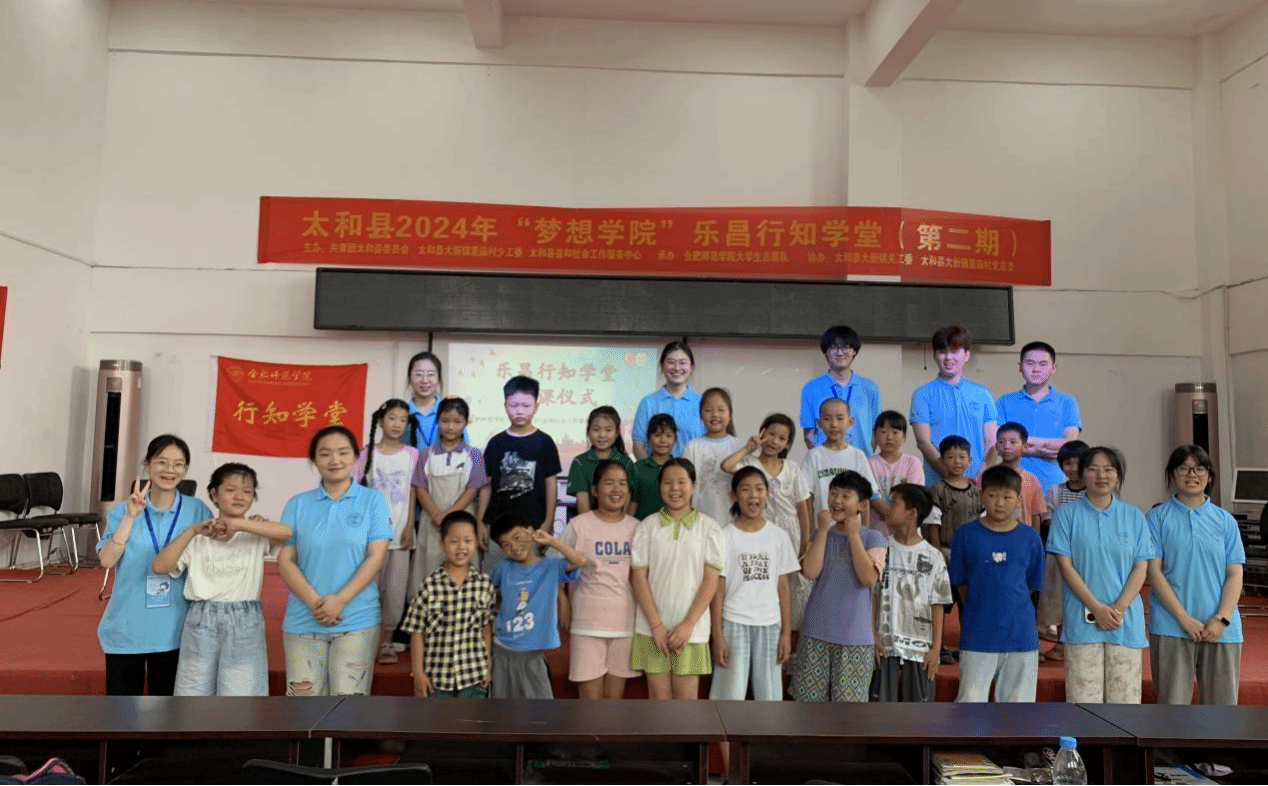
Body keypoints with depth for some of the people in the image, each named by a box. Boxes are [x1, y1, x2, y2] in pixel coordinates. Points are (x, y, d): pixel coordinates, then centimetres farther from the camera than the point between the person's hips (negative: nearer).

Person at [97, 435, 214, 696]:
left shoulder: (197, 511, -2)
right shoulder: (123, 510, -1)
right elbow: (107, 560, -14)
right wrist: (131, 516, -20)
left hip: (173, 629, 0)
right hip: (126, 628, 0)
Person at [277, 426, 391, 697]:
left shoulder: (373, 501, 1)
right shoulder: (298, 504, 6)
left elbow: (376, 558, -5)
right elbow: (285, 561, 1)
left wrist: (339, 600, -15)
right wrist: (314, 602, -13)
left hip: (357, 620, -2)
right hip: (303, 621, 2)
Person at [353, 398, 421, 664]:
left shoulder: (412, 454, 2)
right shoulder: (368, 454, 1)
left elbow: (413, 493, 3)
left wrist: (409, 528, -3)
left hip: (400, 532, 1)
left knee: (396, 588, 4)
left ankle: (387, 641, 16)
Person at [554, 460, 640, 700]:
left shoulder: (636, 527, 5)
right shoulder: (578, 525, -5)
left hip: (626, 621, 3)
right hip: (589, 621, -3)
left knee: (615, 697, 11)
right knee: (590, 697, 2)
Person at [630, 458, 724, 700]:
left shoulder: (709, 528, 1)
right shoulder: (647, 526, 3)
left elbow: (711, 580, -2)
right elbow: (638, 577, 0)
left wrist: (688, 624, -10)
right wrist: (656, 625, -8)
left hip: (692, 627, 0)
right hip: (652, 628, 1)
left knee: (687, 697, 3)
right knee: (659, 696, 5)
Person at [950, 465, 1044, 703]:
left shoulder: (1030, 537, 3)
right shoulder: (967, 534, -2)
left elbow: (1033, 585, 10)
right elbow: (960, 582, 4)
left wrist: (1010, 605, 4)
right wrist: (981, 611, 2)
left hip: (1021, 633, 2)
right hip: (978, 635, -2)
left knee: (1018, 701, 11)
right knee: (970, 700, 2)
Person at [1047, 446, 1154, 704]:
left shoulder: (1134, 517, 10)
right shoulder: (1066, 514, 3)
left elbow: (1141, 568, 4)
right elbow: (1065, 566, -3)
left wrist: (1119, 608, -10)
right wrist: (1097, 608, -11)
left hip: (1127, 621, 2)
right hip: (1082, 621, -2)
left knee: (1125, 694, 3)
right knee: (1083, 695, -3)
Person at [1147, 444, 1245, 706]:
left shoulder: (1225, 520, 11)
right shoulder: (1157, 518, 3)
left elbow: (1235, 574, 5)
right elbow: (1154, 571, -4)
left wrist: (1222, 619, -9)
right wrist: (1184, 618, -12)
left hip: (1221, 629, 3)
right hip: (1171, 627, -2)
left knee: (1222, 702, 6)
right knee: (1173, 701, 0)